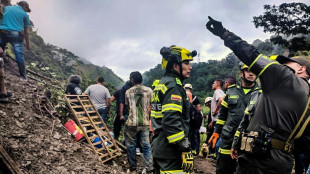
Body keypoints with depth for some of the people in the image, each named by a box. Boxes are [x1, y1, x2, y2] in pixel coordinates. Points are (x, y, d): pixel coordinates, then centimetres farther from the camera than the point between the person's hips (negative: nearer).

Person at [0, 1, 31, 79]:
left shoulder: (7, 8, 18)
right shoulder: (25, 15, 10)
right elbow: (25, 32, 11)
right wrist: (28, 44, 17)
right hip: (16, 34, -2)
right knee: (19, 56, -1)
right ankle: (23, 76, 2)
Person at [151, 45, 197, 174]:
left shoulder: (162, 83, 16)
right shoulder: (173, 85, -15)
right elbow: (172, 121, -25)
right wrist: (186, 150, -21)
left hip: (159, 148, 10)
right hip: (170, 153, -10)